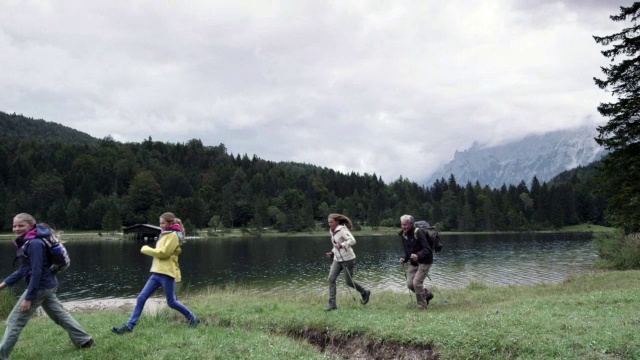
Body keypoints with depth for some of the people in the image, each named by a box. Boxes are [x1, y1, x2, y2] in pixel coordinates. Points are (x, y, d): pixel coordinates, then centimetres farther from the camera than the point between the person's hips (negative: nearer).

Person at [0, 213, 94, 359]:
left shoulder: (34, 243, -21)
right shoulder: (26, 243, 8)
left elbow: (37, 272, -25)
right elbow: (23, 269, 15)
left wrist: (28, 297, -24)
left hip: (40, 286, -10)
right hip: (47, 285, 10)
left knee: (14, 320, -1)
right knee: (59, 315, 18)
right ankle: (84, 340, 26)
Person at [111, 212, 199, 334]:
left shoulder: (173, 235, -10)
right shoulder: (164, 235, 18)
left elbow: (163, 253, -17)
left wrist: (146, 249, -7)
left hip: (166, 273, -9)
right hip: (156, 273, 9)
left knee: (171, 302, 0)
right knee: (141, 298, 1)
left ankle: (192, 319, 18)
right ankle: (129, 326, 3)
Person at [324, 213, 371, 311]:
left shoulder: (342, 230, -15)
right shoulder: (333, 232, 11)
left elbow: (352, 241, -29)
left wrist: (341, 245, -39)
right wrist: (332, 253, 9)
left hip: (347, 259, -8)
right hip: (337, 259, 8)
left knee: (349, 282, 2)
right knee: (331, 278, -8)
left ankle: (364, 293, 28)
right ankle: (332, 303, -5)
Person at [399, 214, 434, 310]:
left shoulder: (418, 233, -19)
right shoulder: (403, 235, 5)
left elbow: (427, 249, -23)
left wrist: (418, 255, -39)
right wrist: (404, 259, -5)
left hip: (424, 262, -8)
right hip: (413, 263, 8)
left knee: (417, 282, -16)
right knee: (410, 284, 3)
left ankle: (422, 306, 2)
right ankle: (427, 294, 28)